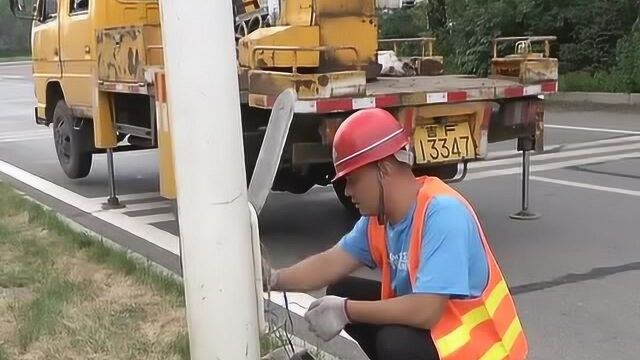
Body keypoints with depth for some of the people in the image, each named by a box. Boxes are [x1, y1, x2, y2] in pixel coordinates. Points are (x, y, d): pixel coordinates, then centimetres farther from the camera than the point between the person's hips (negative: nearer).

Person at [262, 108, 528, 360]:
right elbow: (332, 263, 2)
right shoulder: (379, 216, -3)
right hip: (432, 324, 8)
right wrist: (273, 280, -14)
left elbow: (426, 310, -35)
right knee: (341, 292, 4)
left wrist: (346, 311, -25)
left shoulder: (443, 213, -29)